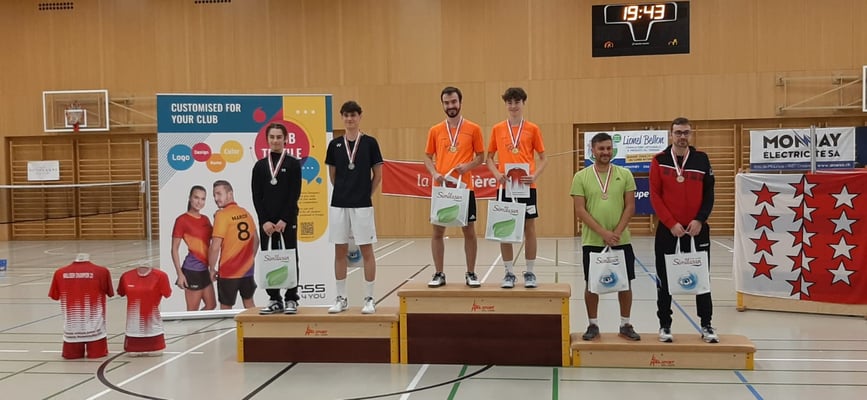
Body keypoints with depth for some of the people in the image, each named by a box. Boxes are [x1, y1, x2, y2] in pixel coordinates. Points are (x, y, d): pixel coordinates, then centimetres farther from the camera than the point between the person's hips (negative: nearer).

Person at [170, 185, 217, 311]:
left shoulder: (205, 219, 10)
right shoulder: (182, 220, -10)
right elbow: (174, 249, -10)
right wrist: (180, 274, -15)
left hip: (204, 269, 8)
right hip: (192, 270, -8)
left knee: (211, 306, 15)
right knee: (192, 310, 0)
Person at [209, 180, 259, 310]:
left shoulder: (222, 214, -14)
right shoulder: (245, 213, 4)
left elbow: (215, 247, -17)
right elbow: (256, 240, 12)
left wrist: (212, 269, -5)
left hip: (228, 271, -6)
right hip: (247, 269, 6)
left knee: (226, 307, 6)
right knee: (248, 302, 19)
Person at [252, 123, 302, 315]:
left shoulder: (293, 164, 1)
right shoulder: (260, 166, 8)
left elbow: (295, 195, -6)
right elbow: (256, 196, 4)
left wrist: (284, 220, -13)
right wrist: (264, 221, -7)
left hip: (288, 221, -3)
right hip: (266, 221, 3)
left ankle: (291, 299, 8)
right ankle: (274, 299, 13)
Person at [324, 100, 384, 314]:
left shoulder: (370, 142, -2)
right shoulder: (335, 144, 6)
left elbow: (378, 175, 1)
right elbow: (332, 175, 15)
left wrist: (365, 194, 4)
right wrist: (344, 191, 11)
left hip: (362, 205, -3)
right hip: (338, 204, 3)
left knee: (366, 250, 1)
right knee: (340, 251, 7)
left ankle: (369, 299, 9)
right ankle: (341, 298, 16)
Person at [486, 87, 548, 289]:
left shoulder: (532, 129, 3)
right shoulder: (497, 129, 6)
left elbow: (543, 158, 6)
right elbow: (489, 157, 11)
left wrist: (535, 176, -11)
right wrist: (497, 174, -7)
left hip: (526, 186, -1)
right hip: (505, 186, 1)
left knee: (529, 229, 3)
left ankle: (530, 273, 14)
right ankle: (509, 273, 14)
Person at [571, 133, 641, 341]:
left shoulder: (624, 174, 2)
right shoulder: (581, 177, -2)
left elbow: (630, 207, 0)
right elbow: (580, 210, -7)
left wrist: (617, 233, -12)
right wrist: (603, 233, -15)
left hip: (621, 241, 1)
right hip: (592, 242, -1)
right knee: (591, 284, 6)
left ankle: (625, 325, 21)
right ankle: (593, 325, 19)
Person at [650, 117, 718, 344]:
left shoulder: (702, 159, 3)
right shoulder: (659, 161, -1)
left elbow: (709, 194, 4)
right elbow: (655, 196, -5)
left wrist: (699, 220, -9)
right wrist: (671, 223, -12)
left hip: (697, 230, 1)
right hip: (667, 230, -1)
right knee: (664, 281, 5)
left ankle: (707, 326, 18)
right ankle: (664, 326, 17)